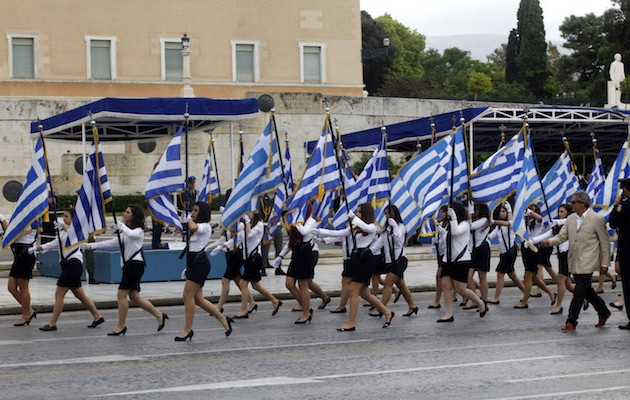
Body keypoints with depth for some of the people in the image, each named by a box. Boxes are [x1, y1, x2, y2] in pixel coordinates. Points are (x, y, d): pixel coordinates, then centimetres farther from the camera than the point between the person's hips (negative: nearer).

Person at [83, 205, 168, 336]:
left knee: (121, 294, -8)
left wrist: (121, 225, -16)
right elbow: (111, 243, 20)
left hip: (135, 264, -9)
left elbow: (131, 234, -32)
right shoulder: (126, 232, 21)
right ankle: (159, 315, 17)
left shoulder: (139, 231, -7)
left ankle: (121, 326, 0)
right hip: (128, 265, 9)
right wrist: (91, 246, 16)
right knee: (134, 297, 9)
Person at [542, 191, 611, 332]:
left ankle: (571, 321, -3)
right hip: (574, 262, 7)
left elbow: (605, 242, -4)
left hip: (587, 262, -7)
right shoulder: (571, 219, 9)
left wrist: (604, 263, -4)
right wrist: (549, 241, -13)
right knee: (586, 290, 15)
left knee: (579, 291, -8)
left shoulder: (597, 219, -8)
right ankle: (603, 312, 33)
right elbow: (561, 236, 8)